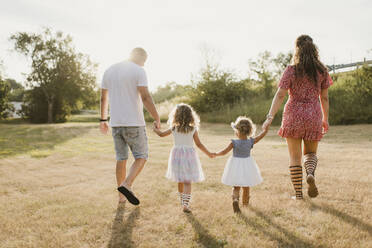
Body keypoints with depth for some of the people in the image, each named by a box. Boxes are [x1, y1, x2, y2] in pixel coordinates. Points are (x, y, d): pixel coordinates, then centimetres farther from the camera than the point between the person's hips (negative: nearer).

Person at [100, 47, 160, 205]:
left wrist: (103, 119, 24)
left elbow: (103, 98, 15)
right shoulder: (138, 71, -7)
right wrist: (157, 118, -9)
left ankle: (121, 197, 17)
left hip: (115, 123, 6)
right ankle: (126, 185, -15)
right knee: (141, 157, 6)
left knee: (121, 158, 14)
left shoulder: (109, 71, 12)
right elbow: (145, 97, -17)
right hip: (134, 123, -6)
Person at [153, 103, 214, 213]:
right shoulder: (193, 129, -6)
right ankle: (185, 205, -9)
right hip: (189, 154, -3)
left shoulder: (173, 128, -1)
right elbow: (199, 144, -3)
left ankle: (182, 201, 35)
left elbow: (161, 134, 13)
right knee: (187, 182, -2)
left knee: (180, 180, 18)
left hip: (177, 154, 3)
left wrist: (155, 129, 33)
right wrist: (208, 153, 9)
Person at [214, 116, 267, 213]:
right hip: (247, 165, 2)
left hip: (236, 164, -2)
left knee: (236, 187, 10)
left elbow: (224, 152, -16)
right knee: (246, 186, 20)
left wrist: (215, 154, 1)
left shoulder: (234, 143, -20)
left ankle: (235, 199, -17)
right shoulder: (251, 141, -12)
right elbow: (263, 133, -3)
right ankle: (245, 202, 38)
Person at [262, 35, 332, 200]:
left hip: (293, 114, -2)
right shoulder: (322, 70, 3)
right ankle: (310, 174, -12)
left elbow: (280, 95, -14)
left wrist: (270, 117, -16)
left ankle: (298, 193, 12)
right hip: (313, 115, 2)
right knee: (310, 153, 19)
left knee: (295, 157, 9)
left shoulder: (291, 70, -6)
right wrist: (325, 119, 17)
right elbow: (324, 97, 7)